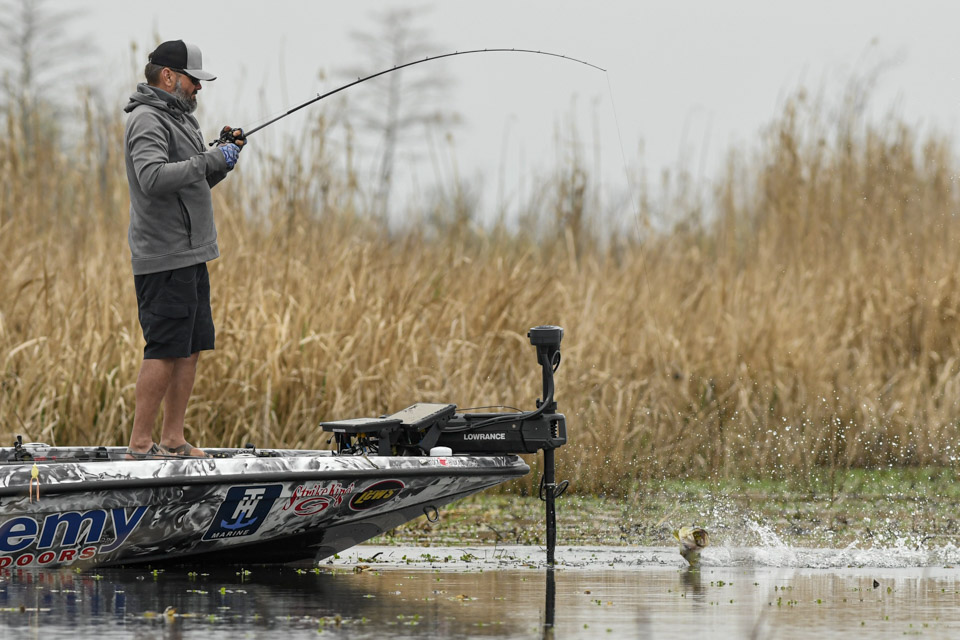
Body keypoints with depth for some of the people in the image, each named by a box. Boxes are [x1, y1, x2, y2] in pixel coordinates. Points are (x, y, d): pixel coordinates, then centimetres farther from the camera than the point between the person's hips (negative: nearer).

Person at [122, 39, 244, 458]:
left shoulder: (177, 118, 20)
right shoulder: (148, 120, -12)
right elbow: (153, 178, -28)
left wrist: (222, 156, 8)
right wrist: (209, 161, -22)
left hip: (190, 257, 10)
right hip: (165, 260, -10)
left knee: (192, 349, 10)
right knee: (165, 351, -11)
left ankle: (173, 441, 14)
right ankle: (139, 446, -8)